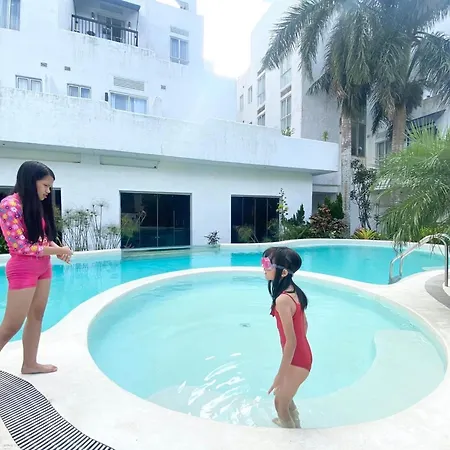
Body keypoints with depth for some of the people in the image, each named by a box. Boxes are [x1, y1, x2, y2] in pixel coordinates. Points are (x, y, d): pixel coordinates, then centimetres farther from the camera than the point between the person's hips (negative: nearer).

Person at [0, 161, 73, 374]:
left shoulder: (38, 205, 7)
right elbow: (22, 246, -19)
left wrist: (58, 249, -7)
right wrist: (57, 251, -16)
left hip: (43, 267, 8)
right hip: (23, 269, -8)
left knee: (36, 316, 14)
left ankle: (30, 363, 28)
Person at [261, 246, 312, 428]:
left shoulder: (282, 300, -29)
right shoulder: (294, 291, -2)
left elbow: (291, 342, -27)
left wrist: (280, 375, -18)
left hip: (296, 361, -9)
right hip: (303, 356, 9)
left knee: (280, 404, 15)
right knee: (284, 396, 30)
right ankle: (296, 427, 54)